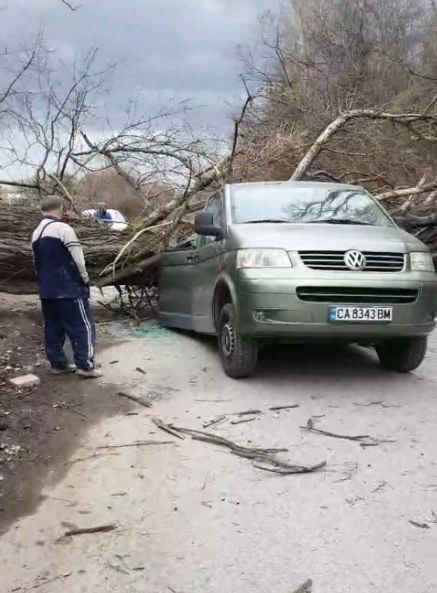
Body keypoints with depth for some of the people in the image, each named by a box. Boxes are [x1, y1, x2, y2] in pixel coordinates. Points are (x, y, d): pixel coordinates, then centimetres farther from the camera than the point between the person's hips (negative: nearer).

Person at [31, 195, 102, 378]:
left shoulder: (36, 233, 12)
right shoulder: (63, 229, -13)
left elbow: (37, 263, 17)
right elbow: (78, 259, -15)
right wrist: (85, 279, -1)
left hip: (47, 290, 8)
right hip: (70, 289, -8)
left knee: (53, 328, 14)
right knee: (83, 326, -2)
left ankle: (58, 363, 18)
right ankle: (85, 364, -4)